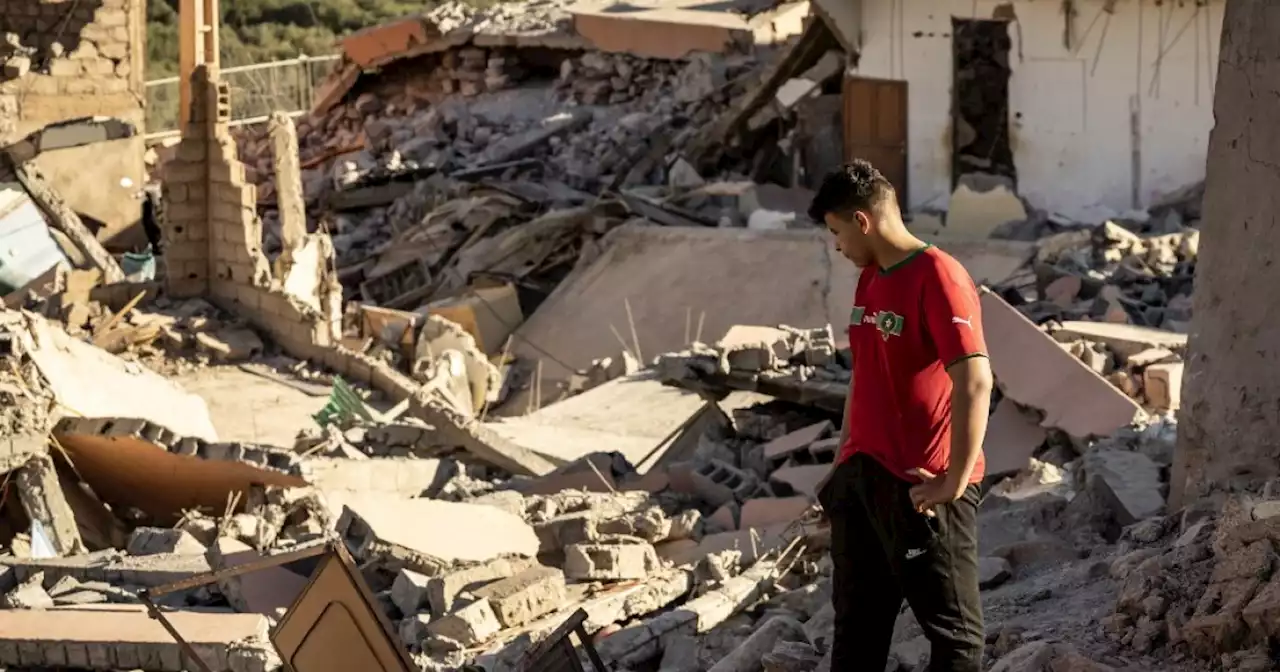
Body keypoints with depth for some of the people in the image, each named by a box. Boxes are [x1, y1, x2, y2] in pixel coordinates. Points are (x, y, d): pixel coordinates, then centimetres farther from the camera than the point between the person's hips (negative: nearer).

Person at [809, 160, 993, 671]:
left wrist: (955, 483, -22)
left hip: (919, 488, -9)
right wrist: (842, 467, 17)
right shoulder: (869, 279, 12)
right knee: (857, 627, 15)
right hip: (863, 478, 9)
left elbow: (974, 382, -23)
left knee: (952, 631, 0)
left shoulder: (937, 278, -16)